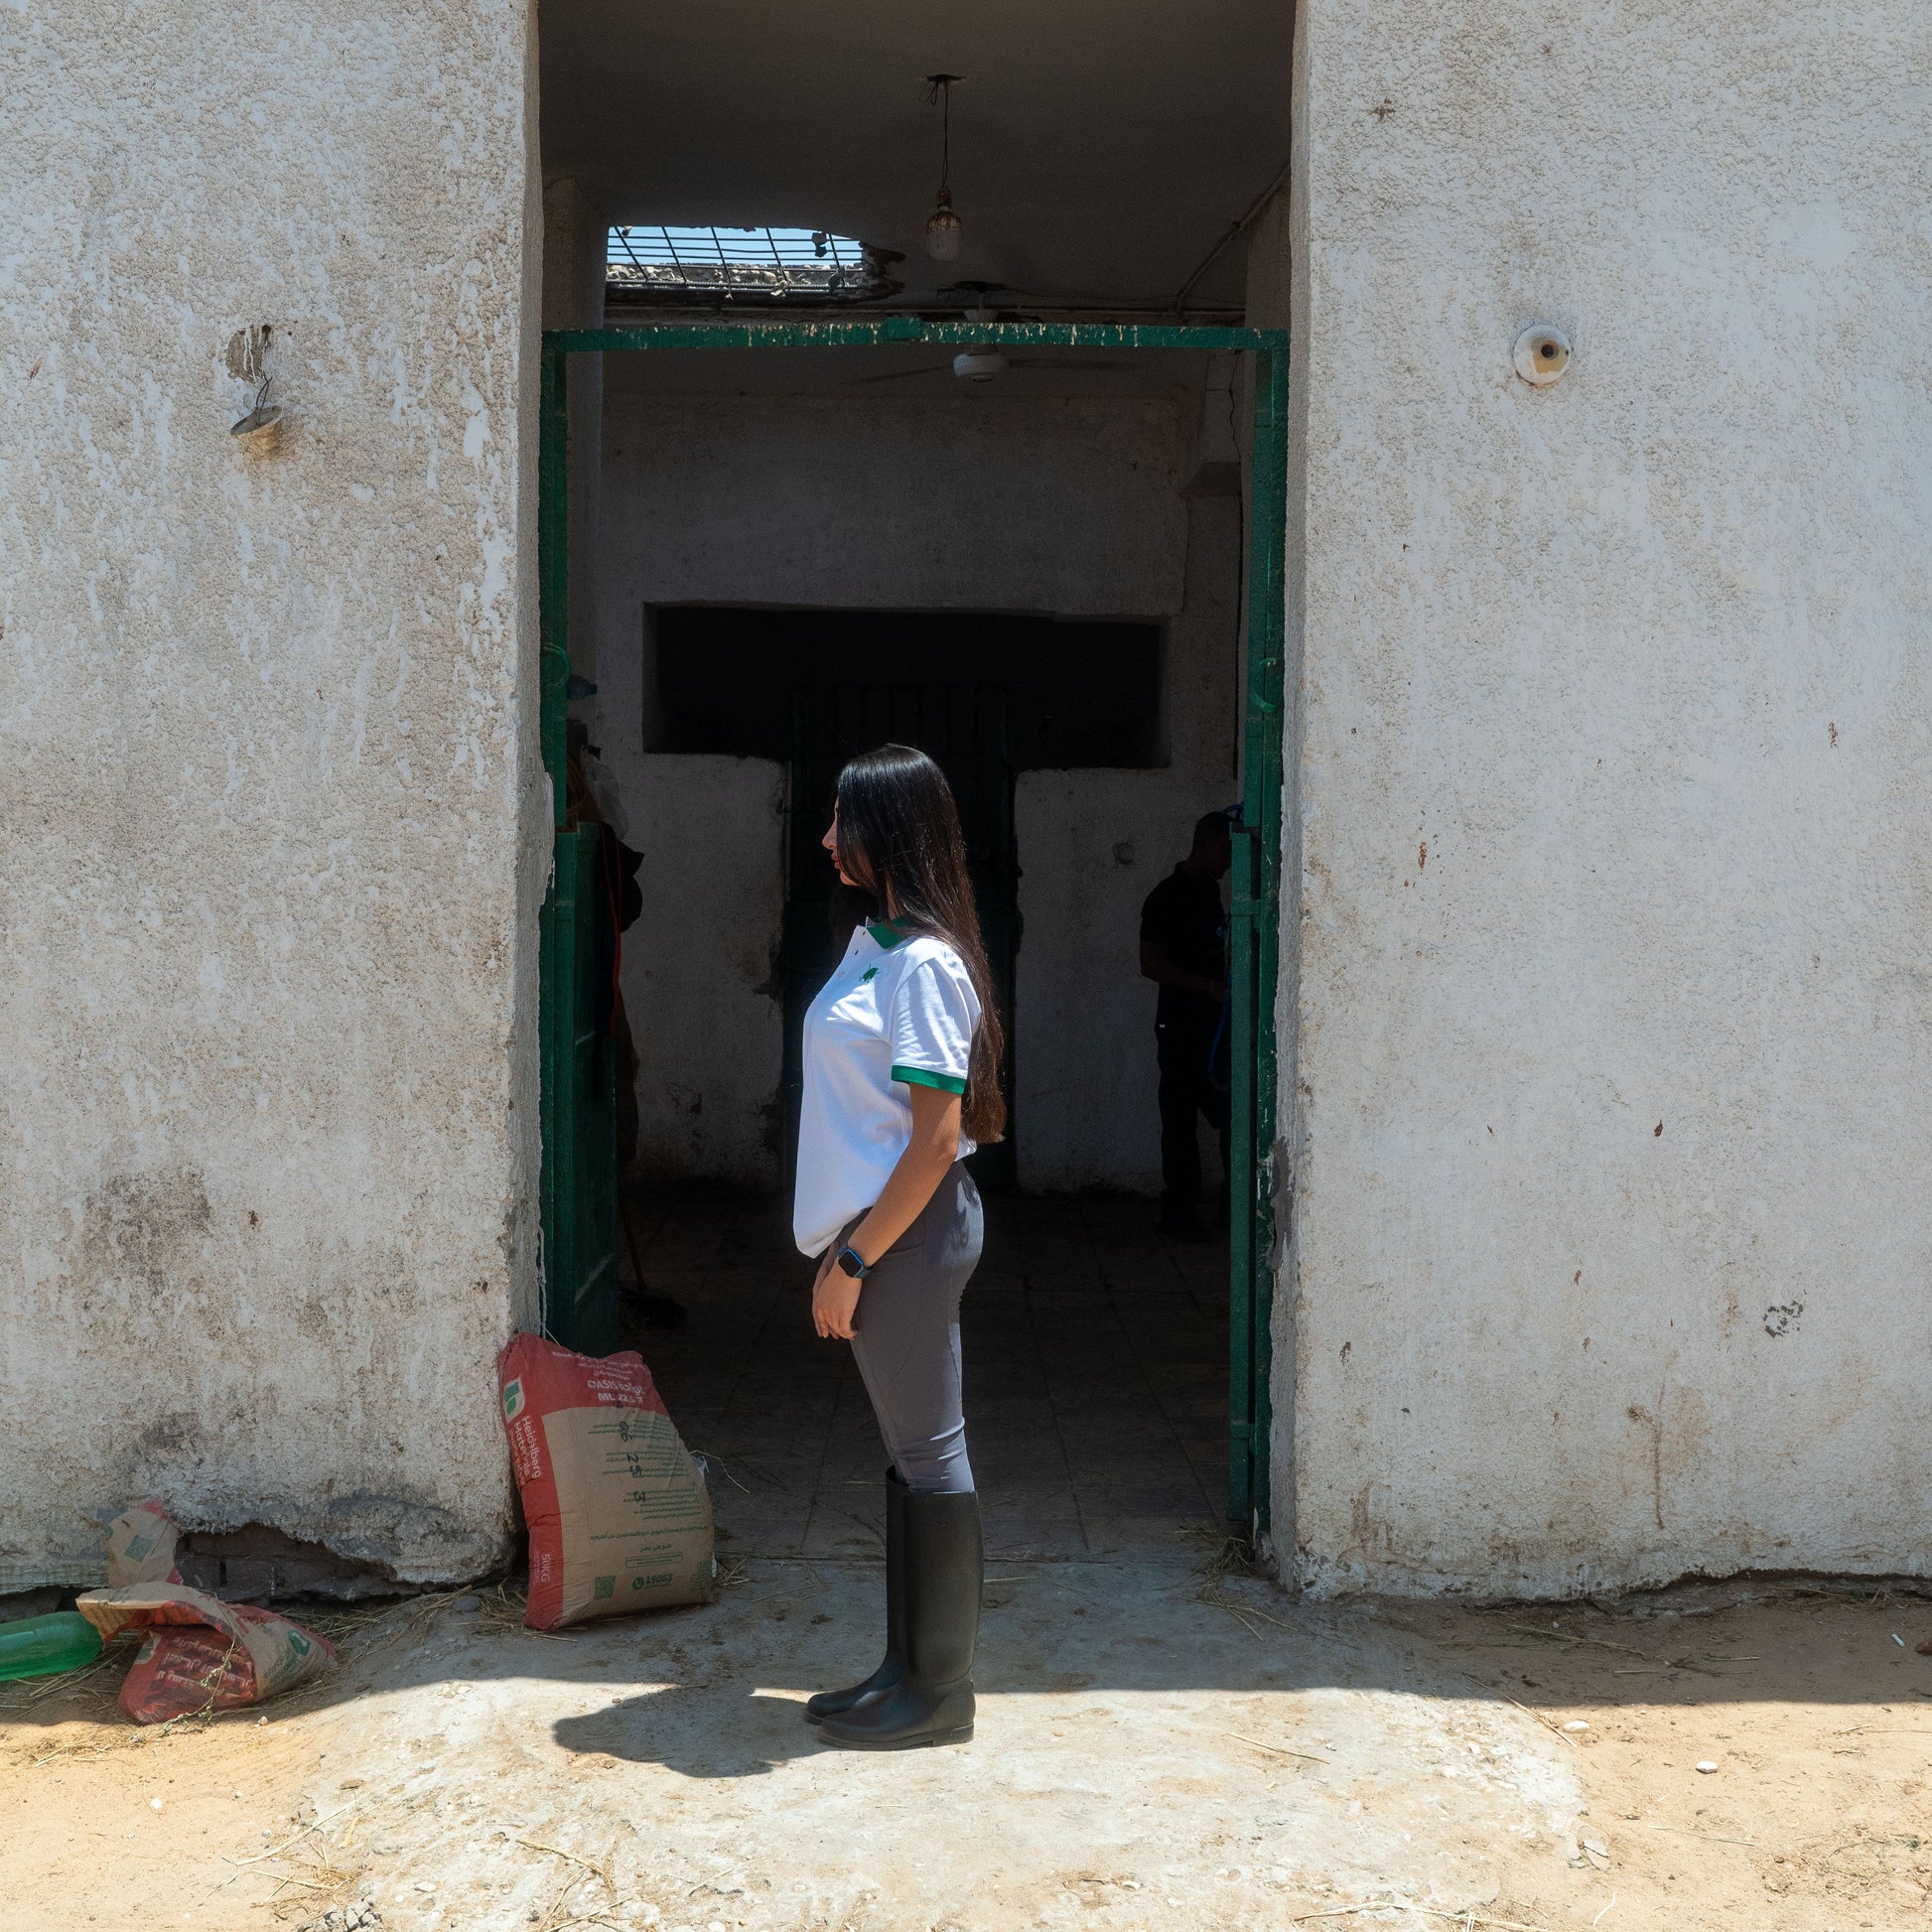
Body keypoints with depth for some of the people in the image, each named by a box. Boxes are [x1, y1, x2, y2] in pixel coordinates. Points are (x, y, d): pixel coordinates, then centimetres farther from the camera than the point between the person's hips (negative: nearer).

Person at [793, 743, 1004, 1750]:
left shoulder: (923, 964, -18)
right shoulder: (872, 941, 11)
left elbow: (937, 1138, -21)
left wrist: (855, 1260, -19)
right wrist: (846, 1249, 17)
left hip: (907, 1231, -10)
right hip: (875, 1227, 10)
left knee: (928, 1453, 0)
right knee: (908, 1450, 16)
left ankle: (941, 1694, 12)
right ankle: (908, 1668, 27)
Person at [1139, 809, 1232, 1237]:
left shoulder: (1210, 891, 15)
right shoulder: (1168, 897, -12)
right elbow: (1151, 963, -17)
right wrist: (1210, 986, -21)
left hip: (1213, 1024, 8)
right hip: (1181, 1027, -8)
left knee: (1228, 1114, 7)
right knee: (1180, 1118, -2)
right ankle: (1179, 1213, 4)